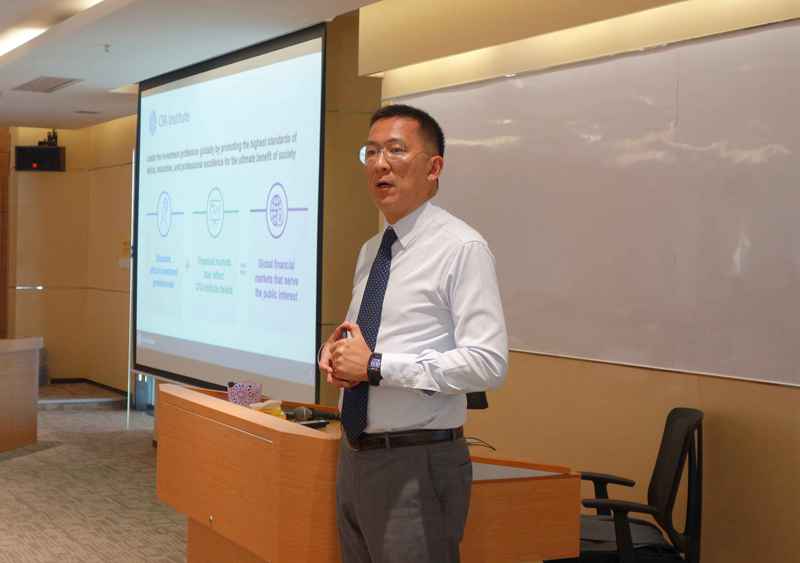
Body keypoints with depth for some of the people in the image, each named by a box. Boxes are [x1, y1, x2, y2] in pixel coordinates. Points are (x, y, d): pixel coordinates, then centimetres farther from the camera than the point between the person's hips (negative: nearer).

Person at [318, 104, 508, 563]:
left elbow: (488, 363, -21)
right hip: (355, 456, 8)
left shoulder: (461, 248, -13)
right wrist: (337, 349, 0)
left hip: (418, 464, -7)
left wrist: (376, 365, -21)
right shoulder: (371, 250, 12)